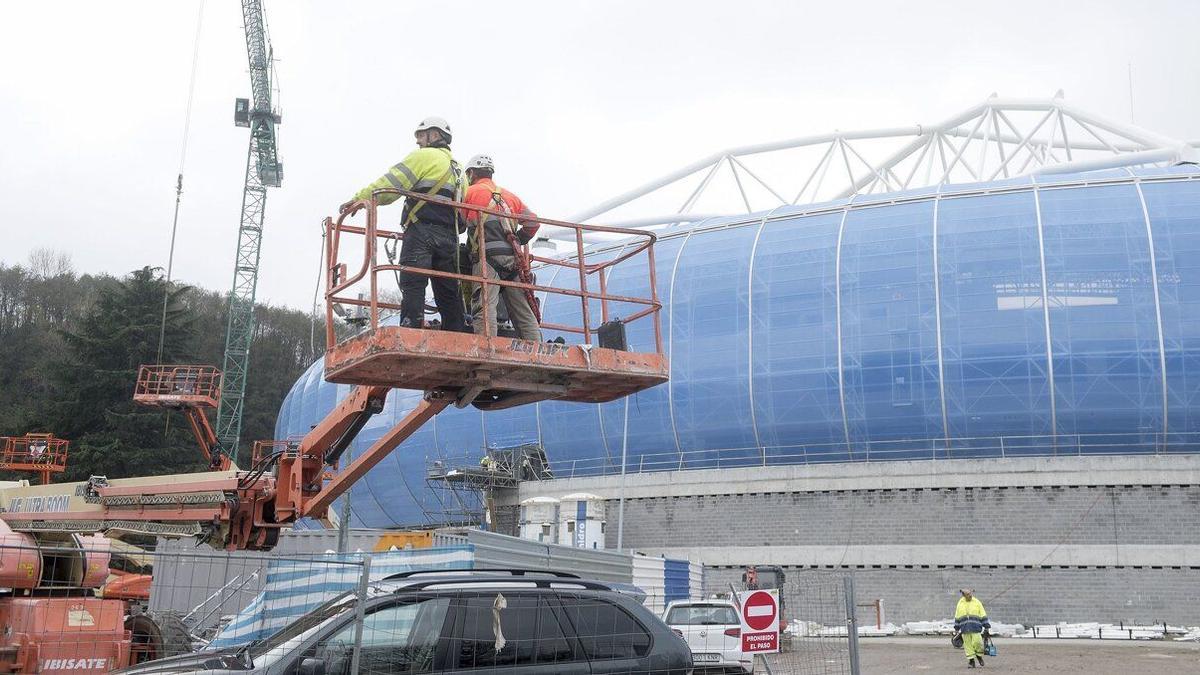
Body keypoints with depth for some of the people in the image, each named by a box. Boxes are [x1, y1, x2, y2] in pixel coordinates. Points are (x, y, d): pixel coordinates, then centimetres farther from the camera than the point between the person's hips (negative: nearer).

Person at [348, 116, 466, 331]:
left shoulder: (425, 156, 4)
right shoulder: (456, 169, 27)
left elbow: (392, 182, -6)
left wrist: (360, 198, -4)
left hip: (422, 231, -7)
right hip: (449, 237, 7)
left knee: (412, 285, -15)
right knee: (448, 293, 8)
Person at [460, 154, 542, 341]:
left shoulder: (470, 192, 10)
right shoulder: (510, 196, 26)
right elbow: (533, 222, 20)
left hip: (488, 256, -5)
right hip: (512, 259, 5)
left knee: (484, 307, -17)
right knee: (523, 313, 4)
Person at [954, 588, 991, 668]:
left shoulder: (977, 602, 3)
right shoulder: (960, 603, 9)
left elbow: (983, 615, 4)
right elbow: (957, 617, 16)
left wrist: (987, 627, 0)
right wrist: (957, 629, 16)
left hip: (975, 628, -2)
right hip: (965, 628, 2)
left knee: (977, 642, -12)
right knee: (967, 645, 0)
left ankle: (979, 655, 15)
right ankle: (971, 661, 10)